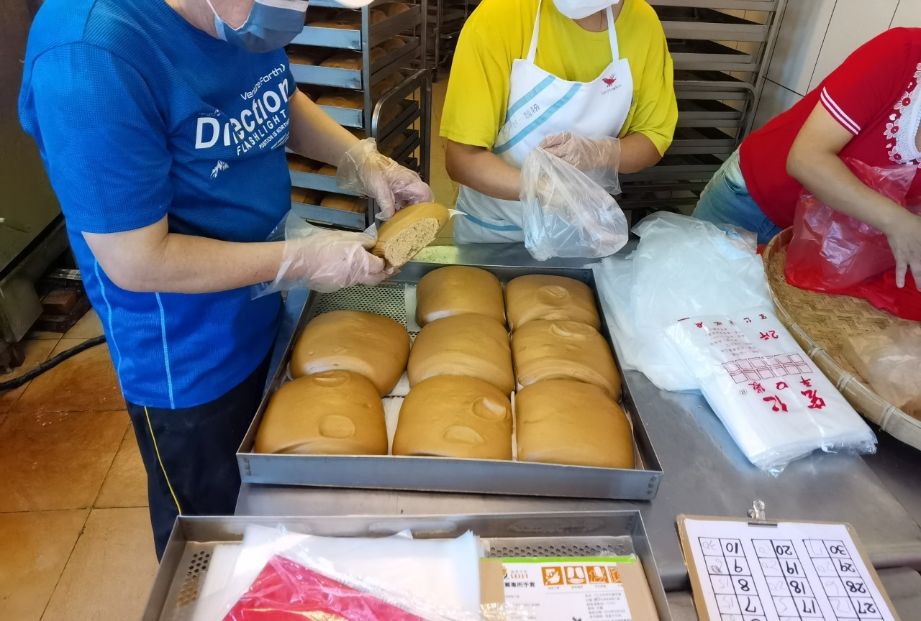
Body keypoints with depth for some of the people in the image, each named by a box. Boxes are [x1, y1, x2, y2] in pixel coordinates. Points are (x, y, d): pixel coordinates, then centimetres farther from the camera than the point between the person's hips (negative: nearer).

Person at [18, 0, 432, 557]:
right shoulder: (92, 57, -31)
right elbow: (136, 262, -27)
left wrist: (363, 159, -6)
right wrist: (302, 259, -25)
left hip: (268, 314, 8)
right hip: (187, 360, -7)